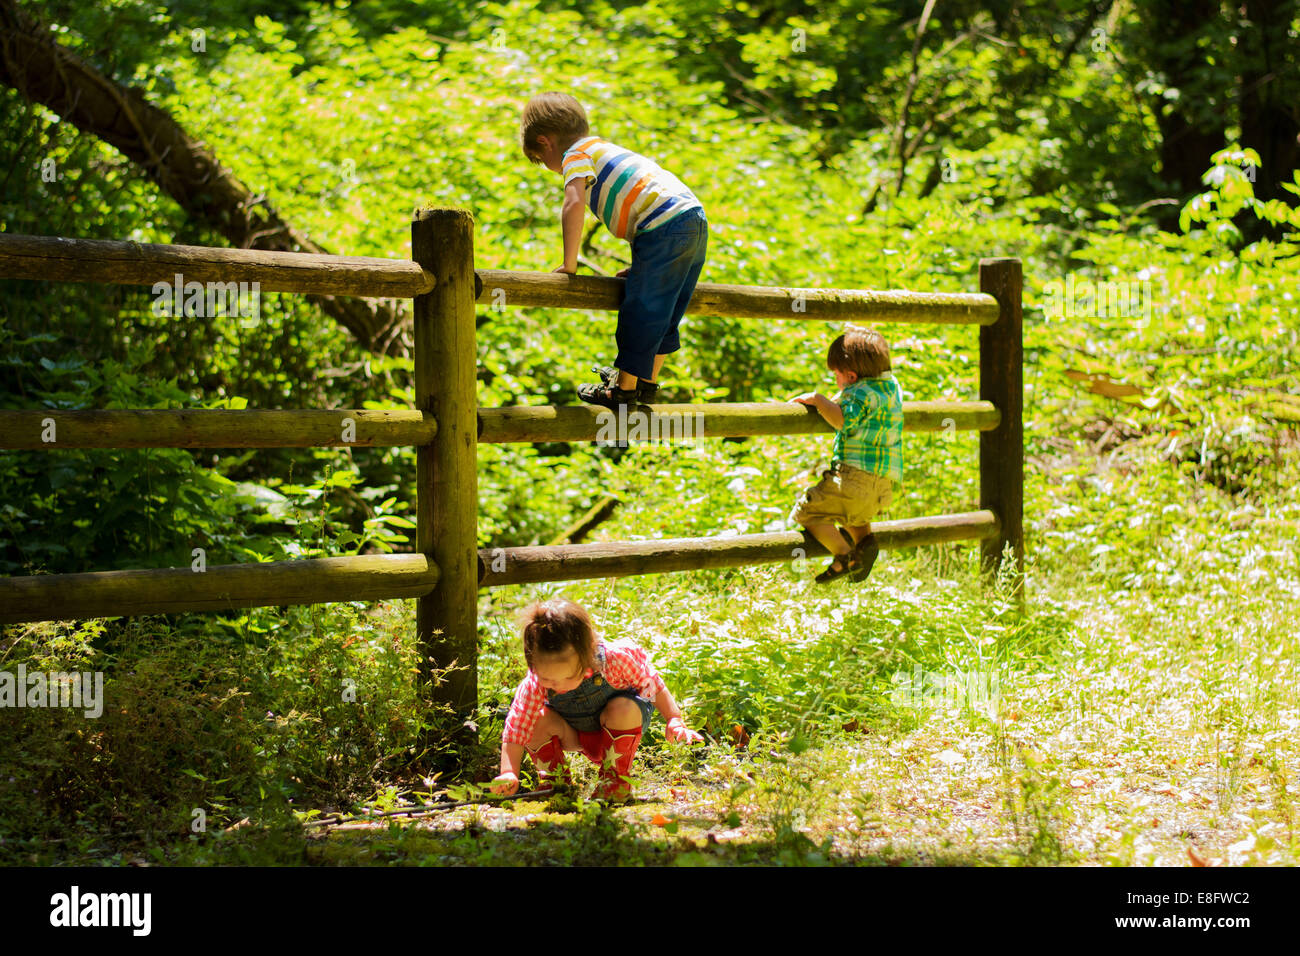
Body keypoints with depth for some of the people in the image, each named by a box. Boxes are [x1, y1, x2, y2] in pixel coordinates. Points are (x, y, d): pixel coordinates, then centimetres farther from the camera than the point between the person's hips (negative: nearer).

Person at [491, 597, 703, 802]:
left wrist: (675, 720, -19)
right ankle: (554, 778, -1)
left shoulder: (614, 659, -35)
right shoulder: (534, 684, -31)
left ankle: (616, 778, -12)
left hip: (617, 731, -1)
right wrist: (509, 772, -37)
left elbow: (652, 684, -18)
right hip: (574, 736, 1)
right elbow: (516, 728, -27)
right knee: (539, 720, -27)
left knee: (624, 709, -35)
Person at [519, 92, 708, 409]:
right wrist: (641, 266, 32)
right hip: (696, 219, 9)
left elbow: (573, 205, -16)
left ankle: (624, 389, 9)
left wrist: (569, 263, -9)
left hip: (663, 228, -9)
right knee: (663, 314, 20)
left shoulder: (576, 156, 2)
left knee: (641, 313, 1)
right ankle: (648, 381, 31)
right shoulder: (608, 150, 30)